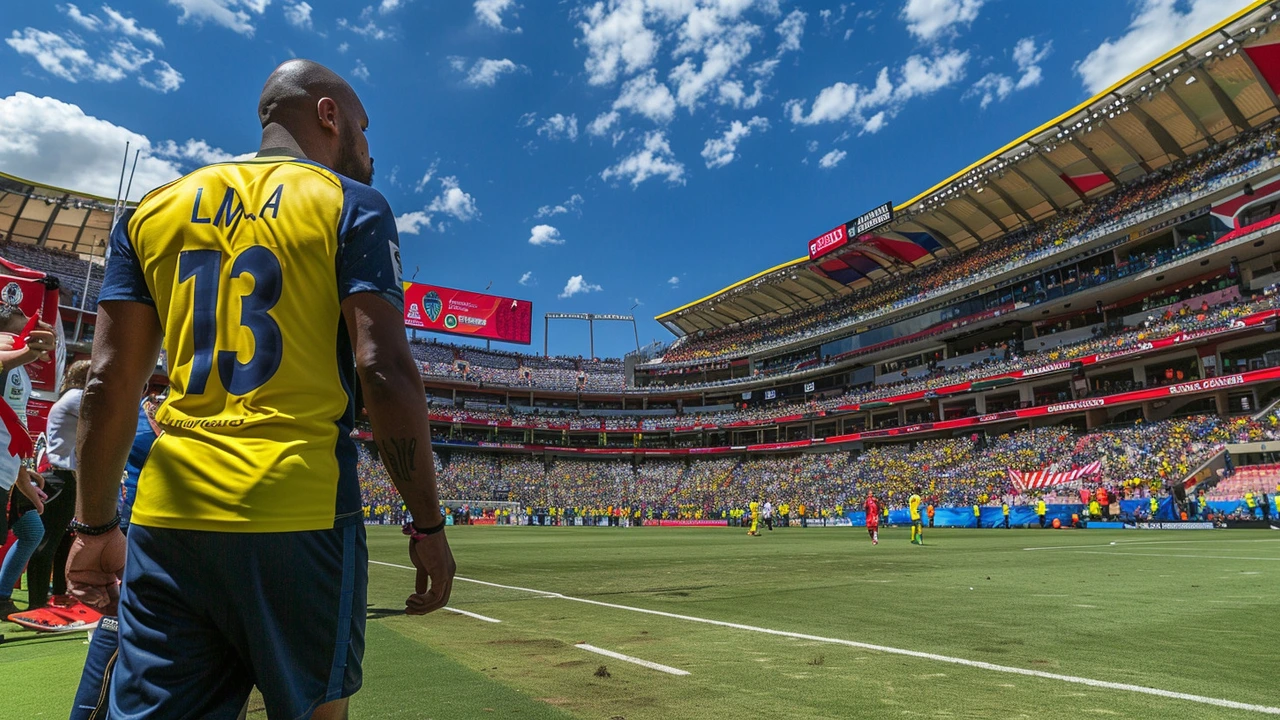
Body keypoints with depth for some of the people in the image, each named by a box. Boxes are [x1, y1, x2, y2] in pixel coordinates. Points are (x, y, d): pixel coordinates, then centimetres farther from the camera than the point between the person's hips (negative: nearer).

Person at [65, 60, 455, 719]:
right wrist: (428, 524, -6)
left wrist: (95, 525, 17)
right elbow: (386, 372, -11)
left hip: (169, 516, 4)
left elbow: (109, 383, 9)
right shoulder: (352, 205, 0)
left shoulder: (154, 209, 14)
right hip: (300, 511, -4)